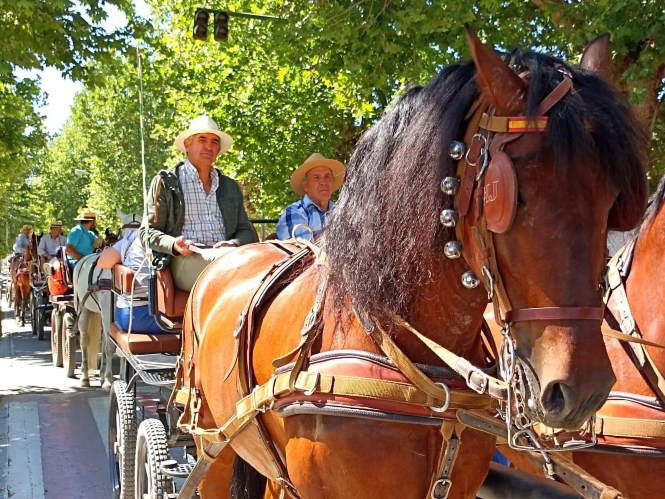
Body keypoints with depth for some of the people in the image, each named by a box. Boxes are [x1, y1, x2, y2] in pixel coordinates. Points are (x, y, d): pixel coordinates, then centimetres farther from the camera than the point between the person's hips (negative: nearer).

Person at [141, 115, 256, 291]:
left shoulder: (231, 187, 24)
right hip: (184, 261, -4)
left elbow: (246, 231, 20)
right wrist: (174, 245, -13)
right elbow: (148, 232, 9)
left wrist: (234, 244, -5)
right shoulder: (165, 182, 12)